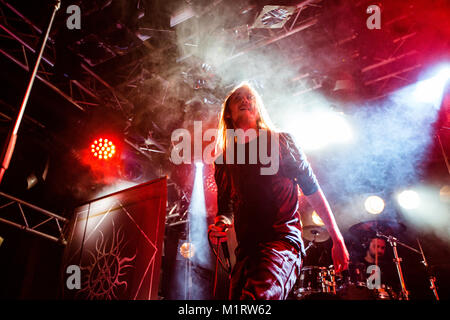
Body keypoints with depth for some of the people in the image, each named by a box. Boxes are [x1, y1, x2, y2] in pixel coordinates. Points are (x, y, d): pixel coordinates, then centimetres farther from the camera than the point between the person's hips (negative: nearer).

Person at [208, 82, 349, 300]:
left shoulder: (281, 143, 8)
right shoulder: (223, 161, 16)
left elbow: (312, 190, 8)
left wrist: (337, 239, 5)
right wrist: (219, 225, -3)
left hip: (284, 241, -5)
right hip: (246, 249, 5)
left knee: (257, 296, -31)